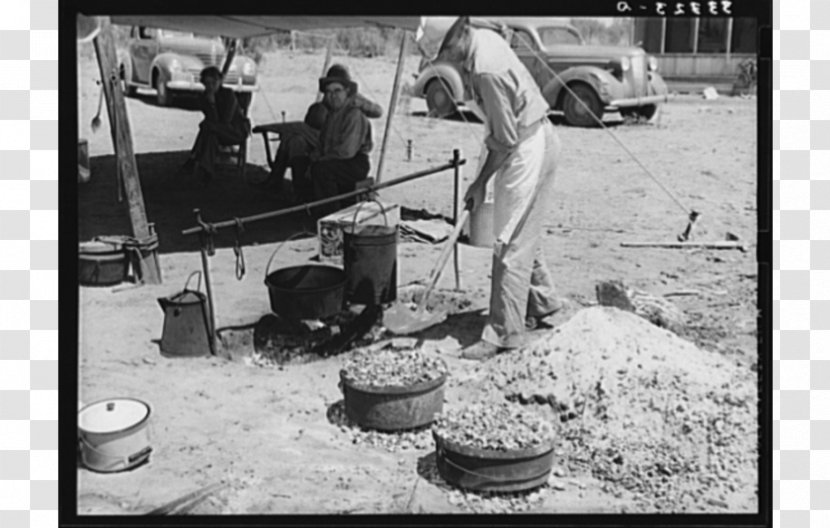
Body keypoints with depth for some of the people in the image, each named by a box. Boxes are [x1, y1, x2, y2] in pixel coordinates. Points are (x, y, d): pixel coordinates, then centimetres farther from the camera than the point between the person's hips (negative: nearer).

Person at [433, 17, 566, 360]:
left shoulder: (486, 70, -27)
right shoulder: (484, 38, 2)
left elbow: (506, 139, -20)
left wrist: (481, 181, -8)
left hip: (527, 149, -10)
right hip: (535, 141, 10)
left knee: (510, 244, -5)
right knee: (523, 235, 21)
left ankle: (504, 333, 1)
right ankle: (542, 301, 37)